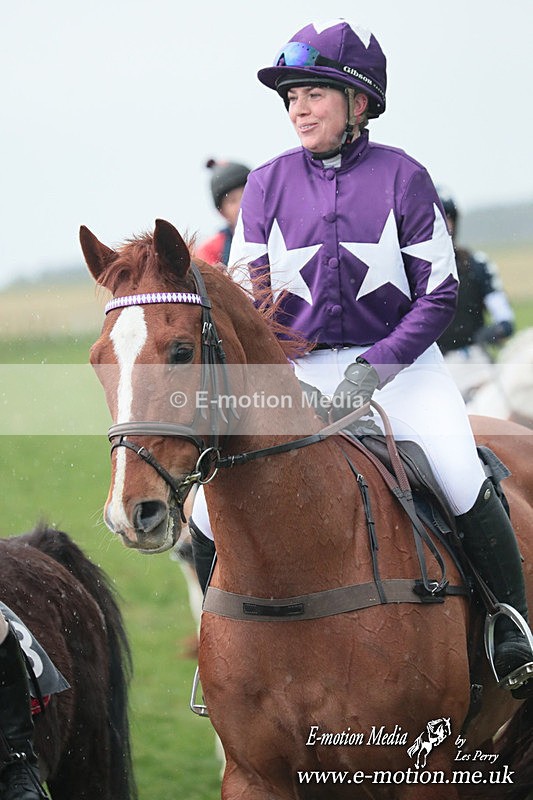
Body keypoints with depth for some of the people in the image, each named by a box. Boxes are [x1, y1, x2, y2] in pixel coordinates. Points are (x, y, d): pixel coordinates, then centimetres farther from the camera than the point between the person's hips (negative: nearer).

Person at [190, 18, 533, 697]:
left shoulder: (402, 177, -3)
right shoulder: (267, 184, 4)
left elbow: (438, 293, -4)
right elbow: (241, 298, 7)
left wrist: (372, 368, -17)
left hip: (398, 361, -2)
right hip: (293, 372, 3)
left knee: (465, 485, -25)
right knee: (210, 505, -11)